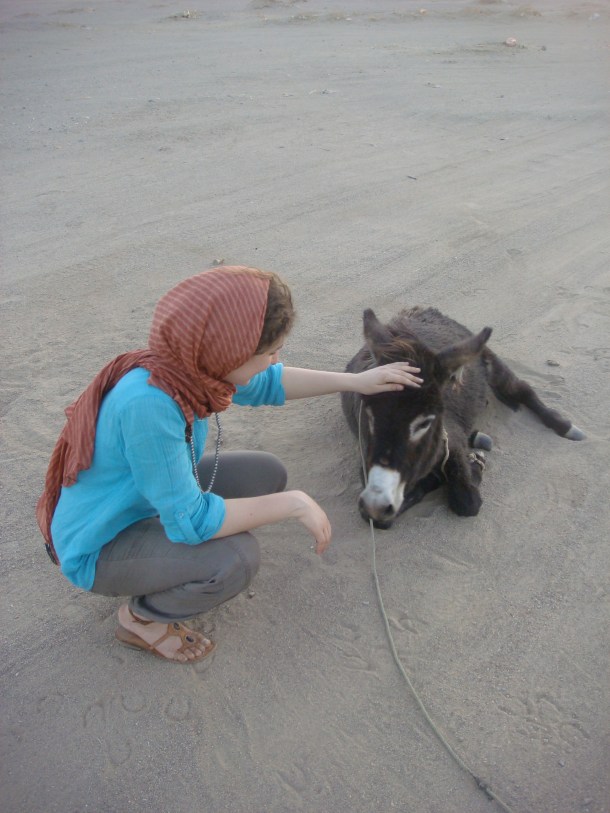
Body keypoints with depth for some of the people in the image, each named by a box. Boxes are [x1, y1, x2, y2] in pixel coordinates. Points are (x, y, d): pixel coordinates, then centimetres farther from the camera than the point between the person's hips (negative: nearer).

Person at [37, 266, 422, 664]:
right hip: (98, 547, -8)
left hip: (147, 499, 8)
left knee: (266, 473, 1)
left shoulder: (186, 361, -16)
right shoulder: (148, 402, -39)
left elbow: (264, 384, 4)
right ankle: (141, 617, 3)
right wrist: (293, 504, -24)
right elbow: (190, 521, -31)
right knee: (235, 559, -28)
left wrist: (356, 381, 3)